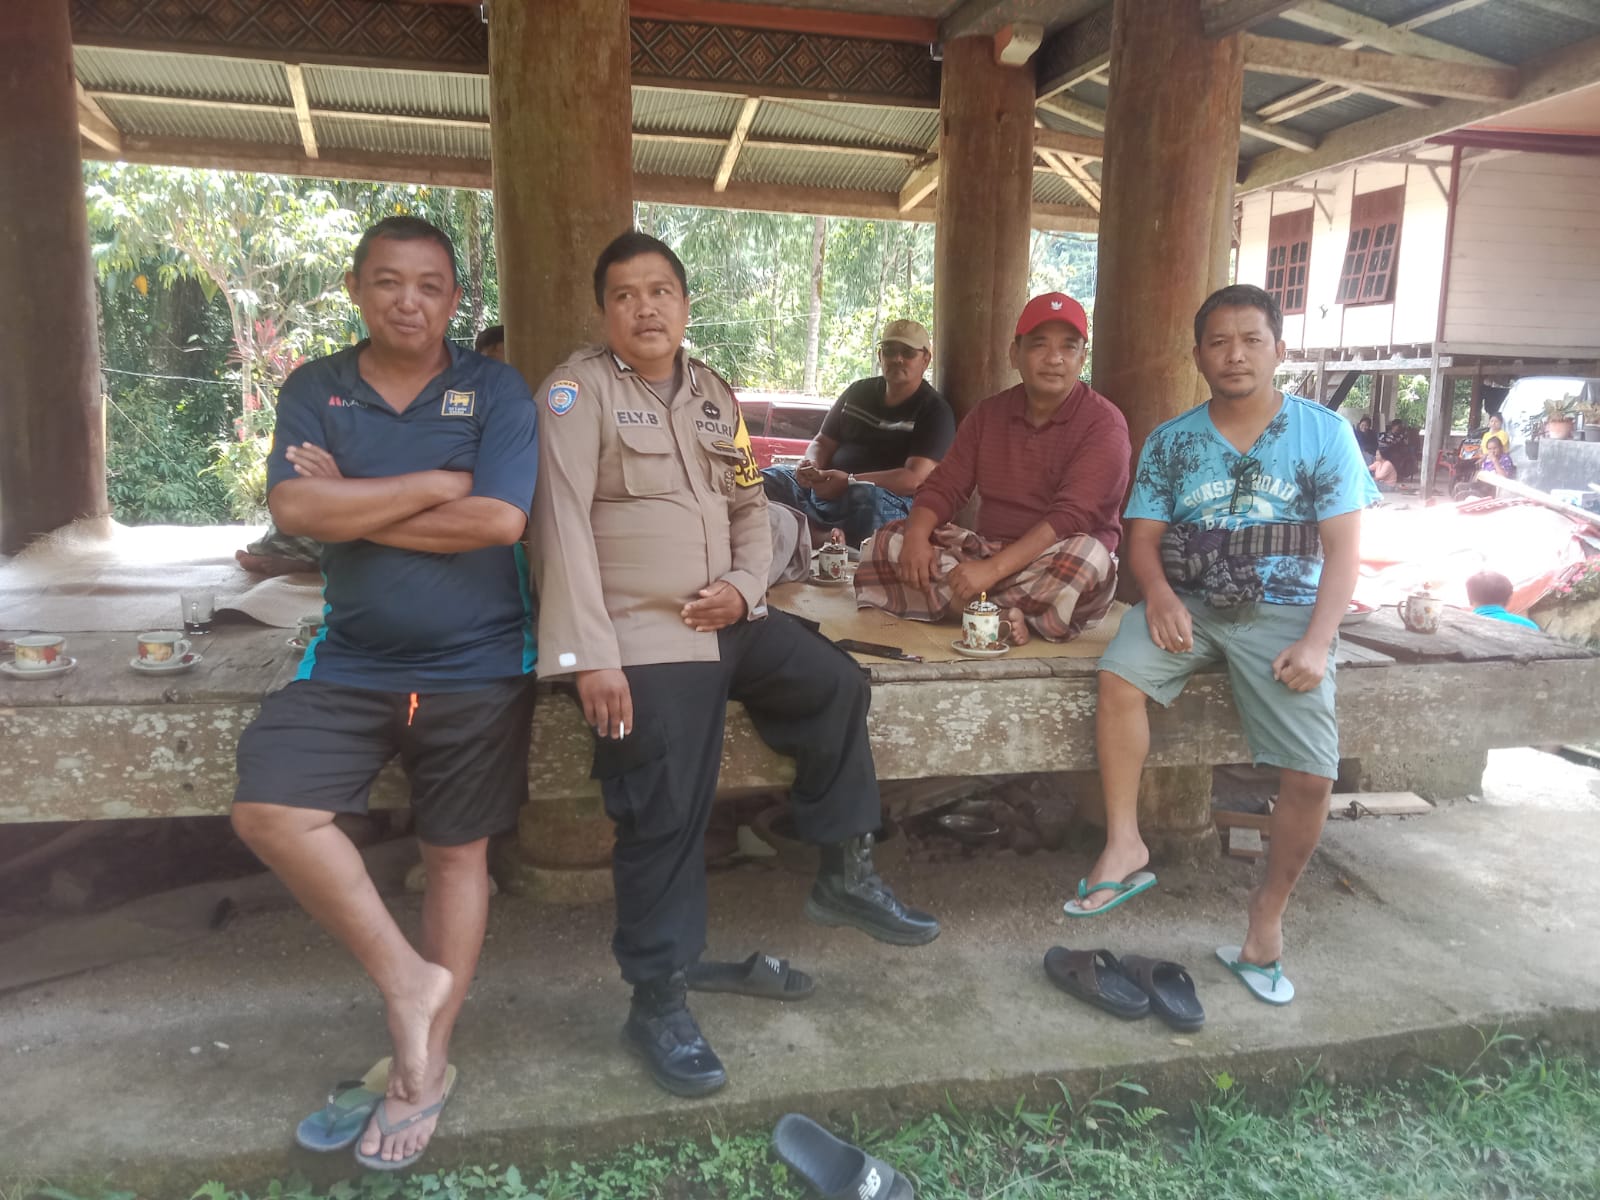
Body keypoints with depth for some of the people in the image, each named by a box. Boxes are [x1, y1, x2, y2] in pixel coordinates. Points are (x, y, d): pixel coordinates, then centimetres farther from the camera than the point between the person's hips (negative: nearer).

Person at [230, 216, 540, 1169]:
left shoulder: (497, 392, -3)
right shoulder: (313, 390, 4)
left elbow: (498, 521, -17)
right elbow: (293, 509, -12)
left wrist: (354, 505, -11)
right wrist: (438, 484, -14)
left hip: (478, 668, -2)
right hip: (351, 662, 2)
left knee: (457, 852, 7)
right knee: (269, 809, -16)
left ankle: (428, 1063, 25)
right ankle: (406, 977, 3)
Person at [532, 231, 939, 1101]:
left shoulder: (714, 395, 15)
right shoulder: (577, 390, -5)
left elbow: (751, 509, 16)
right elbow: (563, 525, -15)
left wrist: (744, 588, -5)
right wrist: (592, 657, -22)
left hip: (722, 619, 7)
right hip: (640, 636, -7)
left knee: (836, 683, 3)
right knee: (666, 813, -11)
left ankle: (845, 876, 17)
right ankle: (657, 1003, 4)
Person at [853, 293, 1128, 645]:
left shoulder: (1104, 424, -10)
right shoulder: (990, 413, 7)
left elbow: (1071, 516, -22)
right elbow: (944, 486, 3)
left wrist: (993, 569, -33)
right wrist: (917, 536, -20)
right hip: (986, 548, 5)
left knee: (1088, 556, -37)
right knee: (892, 539, -12)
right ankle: (1003, 615, -27)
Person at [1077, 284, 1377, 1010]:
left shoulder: (1324, 433, 4)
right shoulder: (1170, 442, 10)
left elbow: (1343, 549, -1)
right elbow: (1143, 538, 6)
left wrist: (1316, 641, -14)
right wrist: (1159, 593, -17)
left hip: (1285, 611, -1)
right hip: (1190, 602, 2)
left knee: (1312, 777, -14)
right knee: (1119, 673, -30)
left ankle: (1268, 915, 9)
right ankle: (1124, 848, -19)